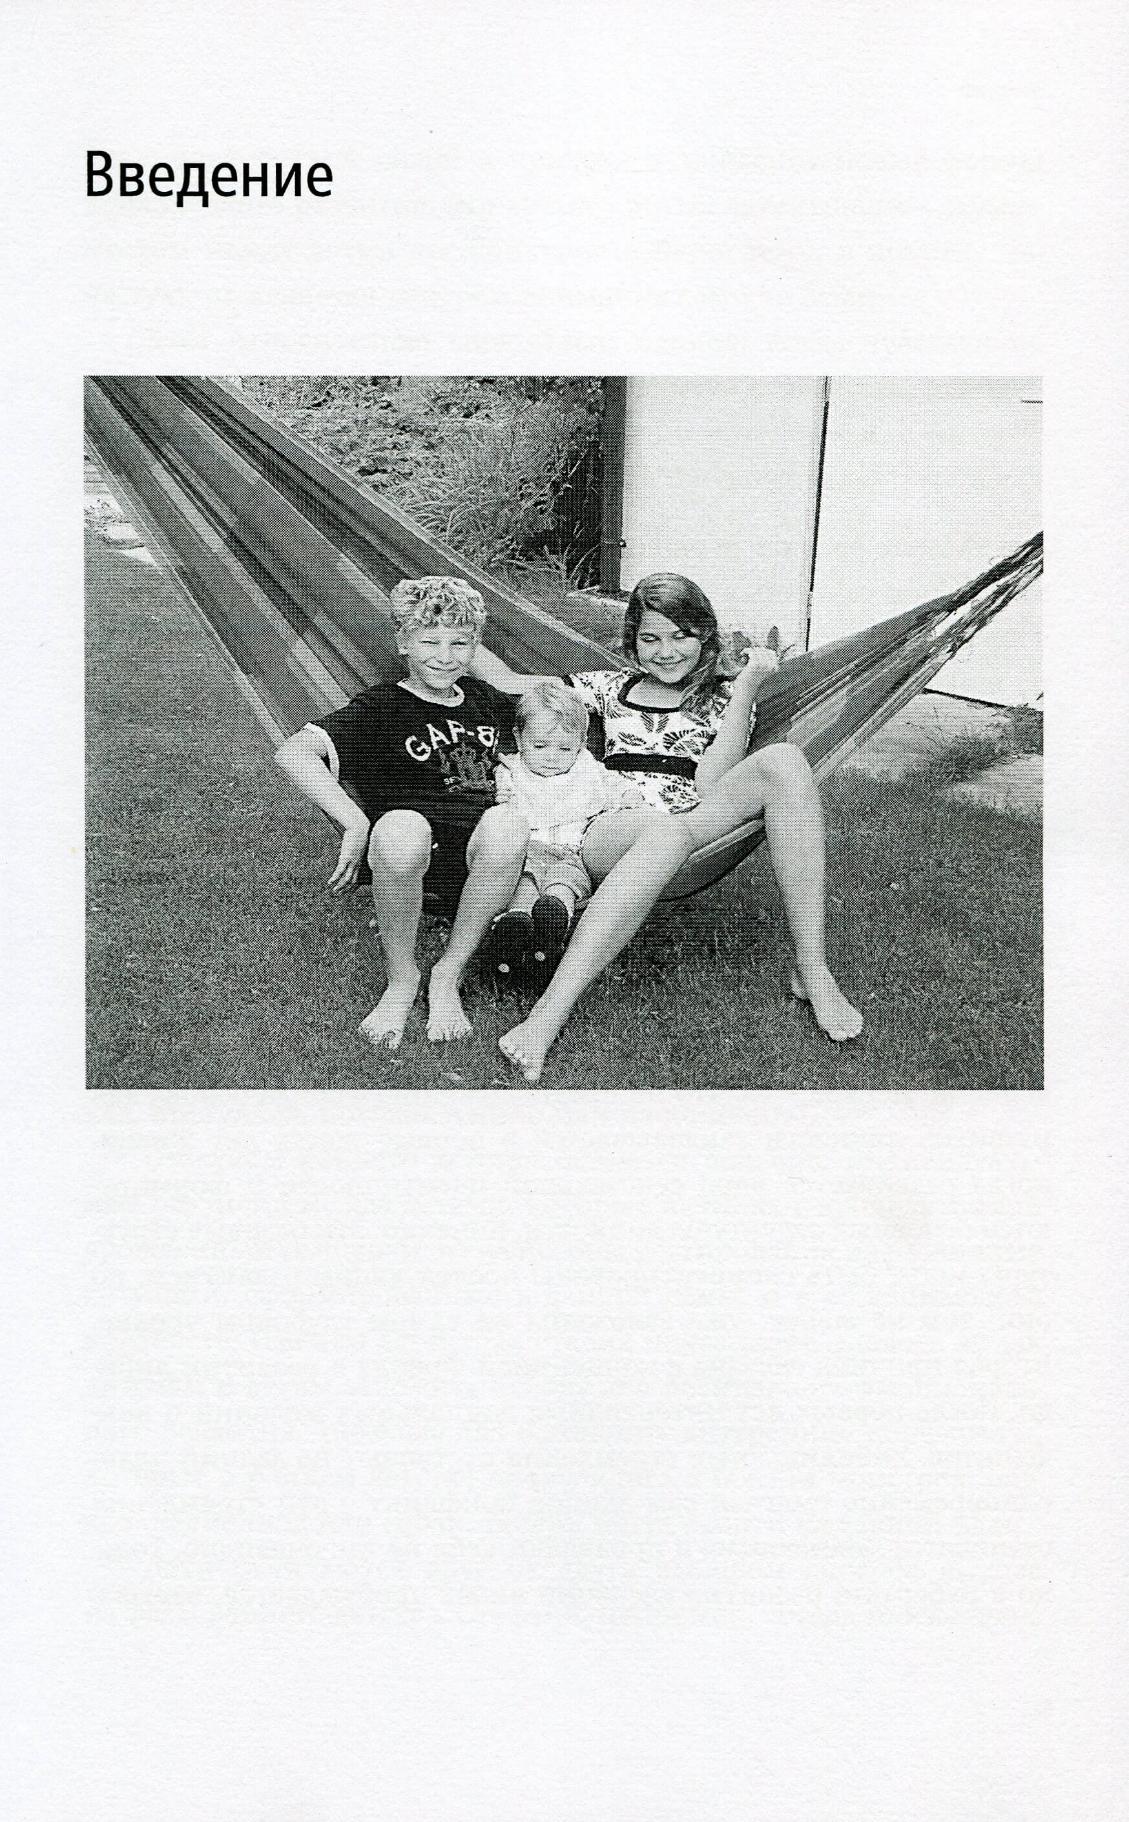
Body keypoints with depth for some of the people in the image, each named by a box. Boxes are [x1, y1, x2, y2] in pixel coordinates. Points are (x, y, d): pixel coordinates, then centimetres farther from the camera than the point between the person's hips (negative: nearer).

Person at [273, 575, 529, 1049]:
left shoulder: (485, 699, 20)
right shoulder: (381, 707, 3)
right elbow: (293, 753, -12)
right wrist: (355, 822, -22)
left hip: (476, 854, 3)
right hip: (414, 853, -3)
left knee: (506, 821, -33)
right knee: (399, 828, -39)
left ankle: (448, 977, -16)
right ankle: (401, 979, -13)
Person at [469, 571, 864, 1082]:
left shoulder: (724, 693, 19)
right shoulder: (612, 688, 24)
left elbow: (709, 782, 0)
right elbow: (513, 685, 23)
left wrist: (745, 688, -3)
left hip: (705, 825, 1)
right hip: (612, 829, -1)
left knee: (782, 761, -27)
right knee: (667, 832, -41)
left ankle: (811, 970, -30)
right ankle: (548, 1015, -54)